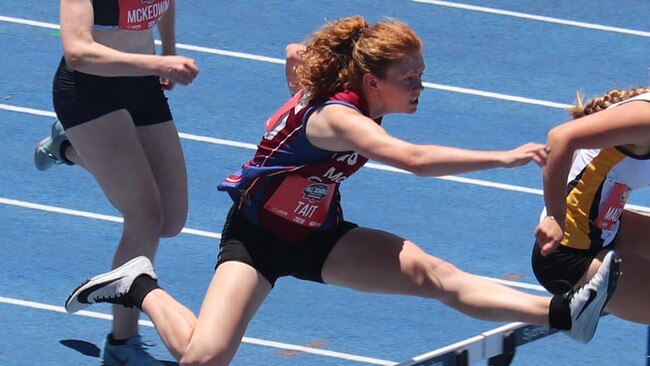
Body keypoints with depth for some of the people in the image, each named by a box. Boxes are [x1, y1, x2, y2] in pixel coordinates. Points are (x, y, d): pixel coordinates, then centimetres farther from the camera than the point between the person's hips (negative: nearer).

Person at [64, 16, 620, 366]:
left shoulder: (356, 101, -5)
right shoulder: (338, 117, -31)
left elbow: (295, 52, 15)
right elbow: (414, 159, -47)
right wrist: (502, 159, -49)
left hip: (318, 236, 7)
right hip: (256, 236, -7)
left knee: (432, 273, -17)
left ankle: (563, 312, -34)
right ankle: (141, 288, 8)